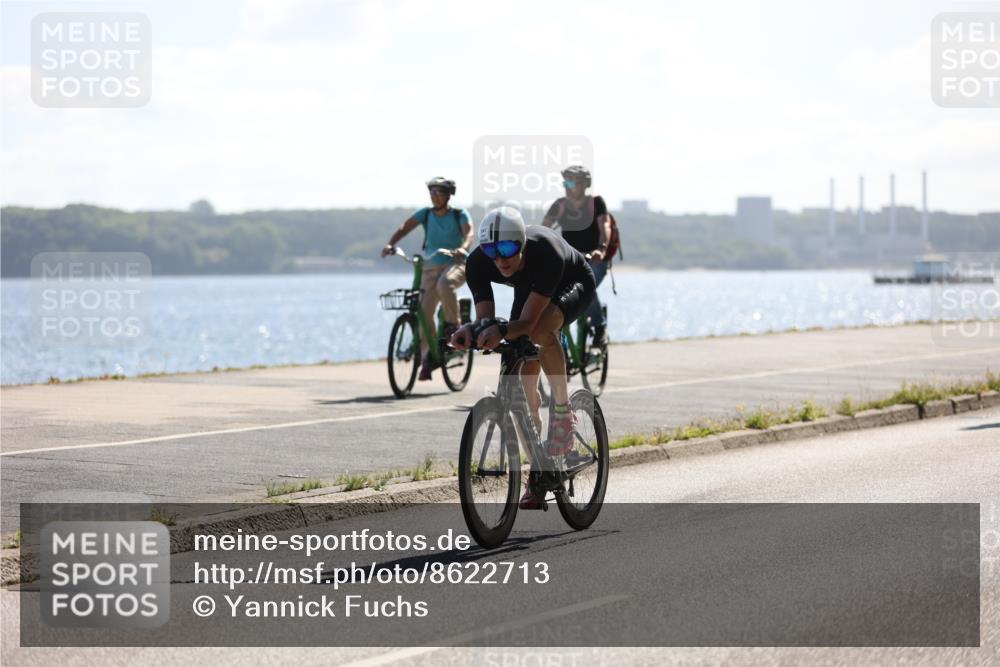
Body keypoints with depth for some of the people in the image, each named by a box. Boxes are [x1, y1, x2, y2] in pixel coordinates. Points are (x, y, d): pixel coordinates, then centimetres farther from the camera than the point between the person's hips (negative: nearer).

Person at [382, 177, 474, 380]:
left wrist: (462, 249, -40)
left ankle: (453, 324, -17)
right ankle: (428, 357, 3)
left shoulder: (459, 215, -1)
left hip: (456, 264, -4)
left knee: (445, 284, -38)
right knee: (424, 311, -7)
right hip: (431, 266, 4)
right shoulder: (425, 214, 6)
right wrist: (390, 244, -25)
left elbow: (469, 233, -18)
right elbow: (404, 228, -6)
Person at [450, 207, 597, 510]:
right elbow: (485, 319, -27)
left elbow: (527, 322, -43)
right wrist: (471, 330, -49)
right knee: (523, 382, -5)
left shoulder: (546, 252, -42)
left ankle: (563, 412, -19)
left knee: (541, 329, -38)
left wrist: (501, 330, -62)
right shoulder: (478, 264, -30)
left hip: (574, 285, -5)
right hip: (529, 289, 5)